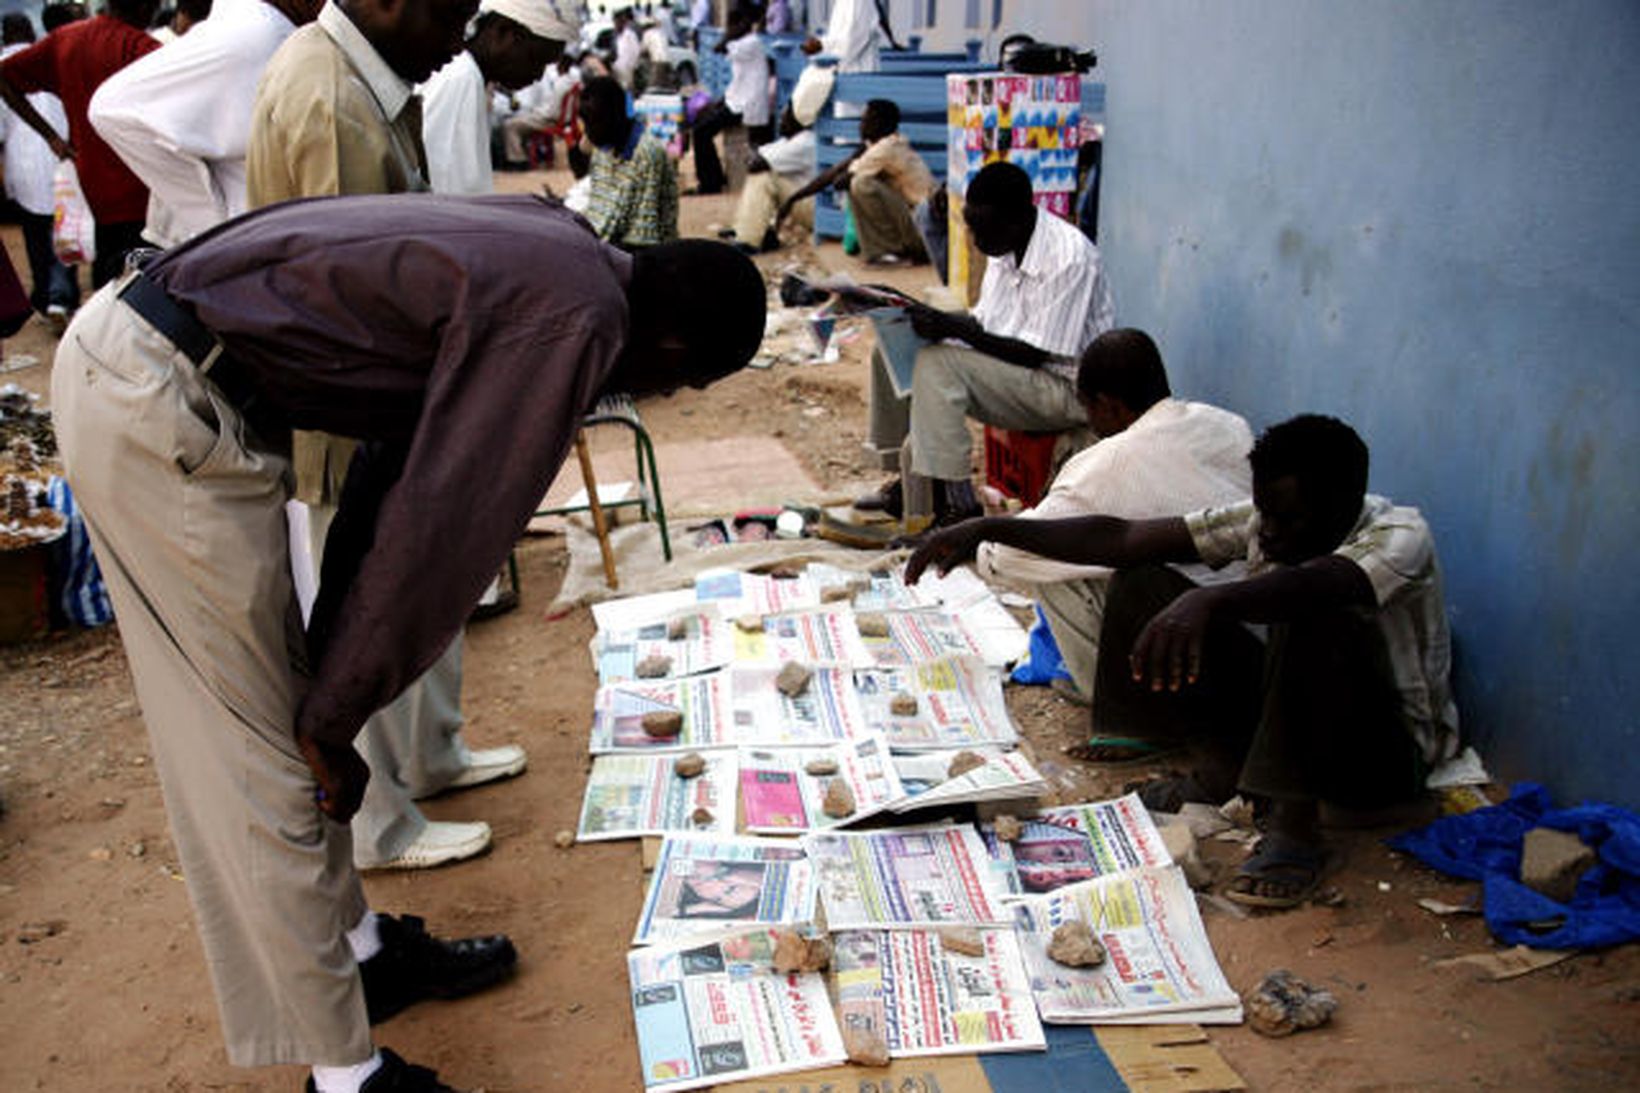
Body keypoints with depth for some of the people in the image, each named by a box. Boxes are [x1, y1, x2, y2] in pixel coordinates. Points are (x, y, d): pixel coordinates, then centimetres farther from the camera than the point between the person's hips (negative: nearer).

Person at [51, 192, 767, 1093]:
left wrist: (331, 671, 14)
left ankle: (358, 948, 34)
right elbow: (440, 533, -18)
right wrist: (333, 720, -5)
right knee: (261, 752, -1)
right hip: (160, 402, -10)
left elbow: (401, 466, 13)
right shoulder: (575, 321, -17)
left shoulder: (556, 247, 10)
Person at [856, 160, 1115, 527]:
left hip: (1065, 389, -9)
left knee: (936, 363, -27)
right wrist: (936, 320, -7)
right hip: (1008, 372, 9)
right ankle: (911, 480, 4)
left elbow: (1035, 355, -23)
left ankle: (954, 499, -23)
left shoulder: (1069, 258, -22)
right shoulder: (1005, 248, 4)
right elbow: (984, 322, 12)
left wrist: (953, 328, -25)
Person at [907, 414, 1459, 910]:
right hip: (1292, 708, 6)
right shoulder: (1261, 521, -7)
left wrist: (1208, 600, -66)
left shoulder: (1400, 536, -24)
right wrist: (989, 529, -22)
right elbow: (1121, 538, -14)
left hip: (1389, 751, -6)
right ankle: (1233, 762, -4)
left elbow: (1311, 586, -49)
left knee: (1317, 622, -39)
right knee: (1141, 584, -8)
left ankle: (1295, 824, -26)